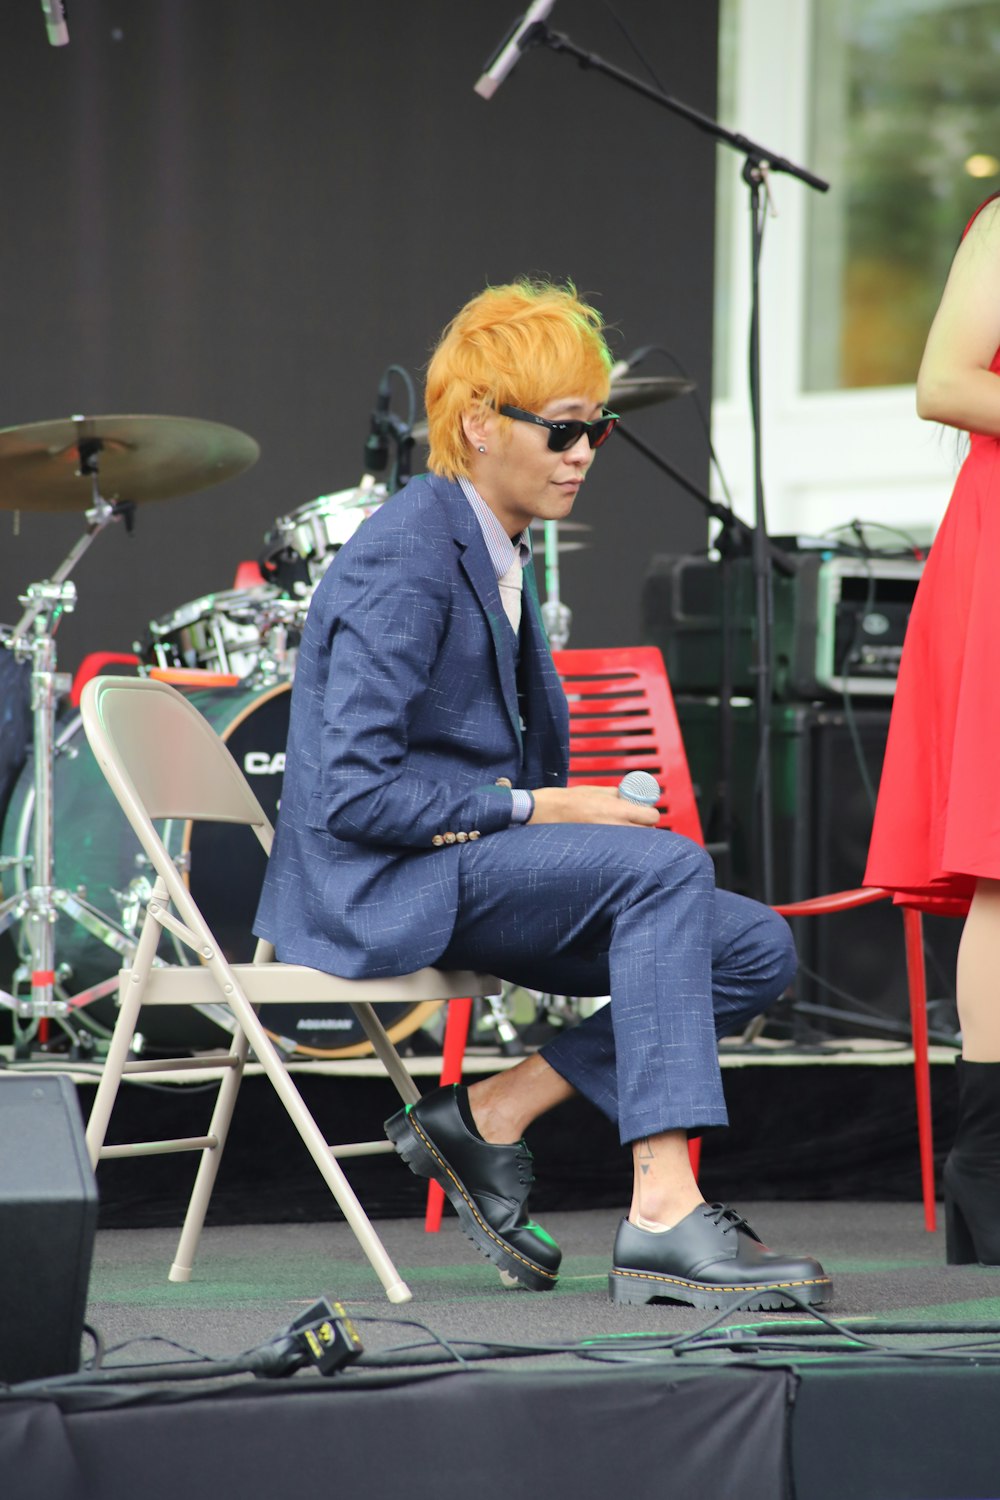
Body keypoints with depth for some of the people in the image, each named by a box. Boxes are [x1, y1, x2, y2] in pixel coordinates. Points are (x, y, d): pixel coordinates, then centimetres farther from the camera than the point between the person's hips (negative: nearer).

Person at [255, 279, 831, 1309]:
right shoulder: (404, 563, -16)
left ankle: (490, 1114, -3)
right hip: (373, 887, -9)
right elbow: (354, 795, -23)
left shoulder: (498, 550, 14)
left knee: (757, 951, -4)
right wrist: (536, 810, -17)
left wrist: (569, 807, 3)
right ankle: (663, 1218, -35)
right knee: (665, 865, -30)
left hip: (468, 869, 9)